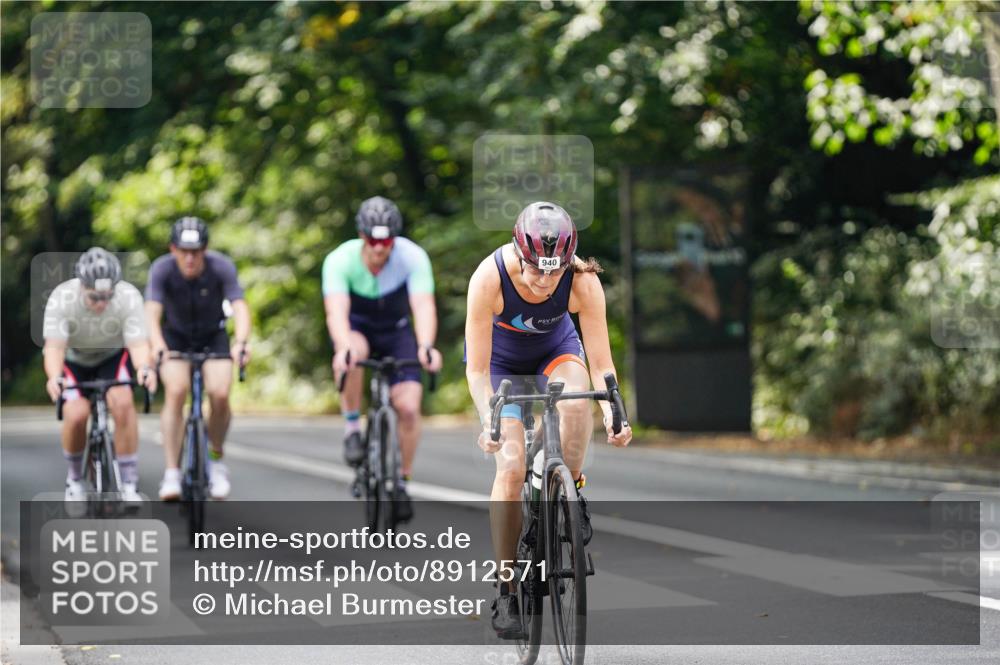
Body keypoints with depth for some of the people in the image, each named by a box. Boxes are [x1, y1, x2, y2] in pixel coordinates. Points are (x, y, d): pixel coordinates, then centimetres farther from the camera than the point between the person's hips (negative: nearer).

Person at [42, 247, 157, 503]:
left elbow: (138, 343, -33)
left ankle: (129, 486, -17)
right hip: (73, 360, 0)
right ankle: (74, 479, 6)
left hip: (113, 355, 0)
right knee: (76, 414, -23)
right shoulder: (61, 298, -32)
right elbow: (54, 346, -36)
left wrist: (144, 368, -56)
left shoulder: (129, 297, -29)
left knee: (122, 402, -27)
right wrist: (54, 377, -56)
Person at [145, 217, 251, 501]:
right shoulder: (162, 269, -25)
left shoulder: (222, 267, -25)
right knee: (176, 391, -26)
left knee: (220, 394, -22)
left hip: (213, 338, 0)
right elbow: (152, 312, -37)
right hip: (176, 337, 0)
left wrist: (241, 342, -54)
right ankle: (171, 473, -21)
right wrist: (157, 345, -57)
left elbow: (240, 307, -35)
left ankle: (216, 460, 4)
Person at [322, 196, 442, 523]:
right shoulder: (340, 260, -28)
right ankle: (352, 429, -17)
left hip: (396, 331, 1)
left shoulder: (413, 257, -27)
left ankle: (402, 482, 5)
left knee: (409, 406, -16)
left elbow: (423, 306, -38)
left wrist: (426, 346, -58)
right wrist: (343, 347, -61)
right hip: (357, 327, -1)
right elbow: (336, 310, -41)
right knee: (353, 353, -38)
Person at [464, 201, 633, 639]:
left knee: (576, 399, -35)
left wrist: (614, 415, -44)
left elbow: (601, 363, -27)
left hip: (555, 349, 1)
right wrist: (489, 422, -46)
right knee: (511, 464, -16)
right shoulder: (490, 278, -35)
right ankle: (505, 593, -7)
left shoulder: (583, 283, -31)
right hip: (500, 359, -1)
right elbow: (477, 370, -31)